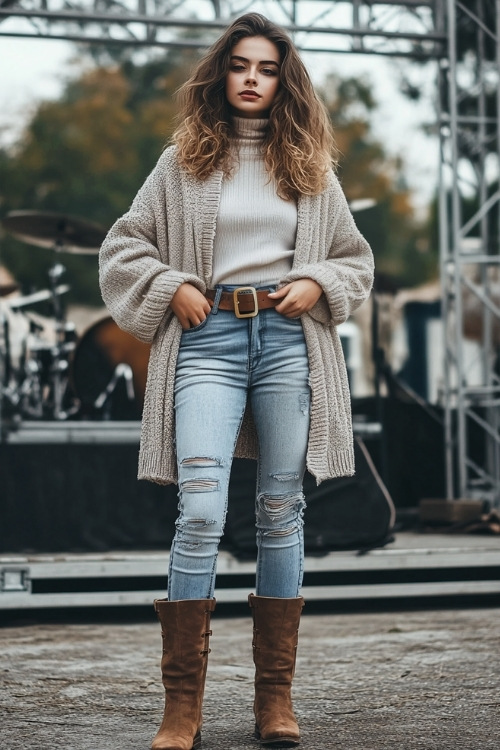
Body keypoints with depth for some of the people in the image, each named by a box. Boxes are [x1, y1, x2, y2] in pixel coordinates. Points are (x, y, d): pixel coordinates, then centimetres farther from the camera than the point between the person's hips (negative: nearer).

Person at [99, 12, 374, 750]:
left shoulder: (309, 166, 14)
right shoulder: (183, 162, 10)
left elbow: (357, 259, 21)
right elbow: (122, 247, 13)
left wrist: (318, 284, 1)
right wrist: (171, 288, -2)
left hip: (289, 339, 2)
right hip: (209, 338, -2)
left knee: (281, 510, 3)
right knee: (201, 511, -14)